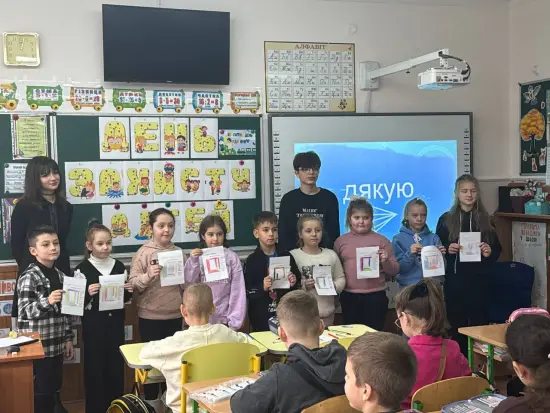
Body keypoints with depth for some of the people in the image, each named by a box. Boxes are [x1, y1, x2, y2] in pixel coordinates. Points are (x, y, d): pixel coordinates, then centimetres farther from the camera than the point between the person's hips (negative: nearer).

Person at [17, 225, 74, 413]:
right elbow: (25, 311, -20)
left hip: (56, 344, 7)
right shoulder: (29, 277, -14)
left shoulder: (59, 275, 9)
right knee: (40, 392, 0)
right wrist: (47, 301, -36)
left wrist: (68, 338, 15)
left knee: (54, 388, 15)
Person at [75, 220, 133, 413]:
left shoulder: (119, 267, 4)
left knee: (116, 368, 10)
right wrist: (88, 293, -26)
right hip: (93, 328, -4)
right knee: (94, 370, 2)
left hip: (115, 326, 4)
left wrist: (128, 291, -7)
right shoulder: (82, 269, -8)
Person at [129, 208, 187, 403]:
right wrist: (147, 276, -28)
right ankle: (151, 401, 21)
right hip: (150, 316, -3)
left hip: (174, 315, 4)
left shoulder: (179, 252, 4)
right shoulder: (144, 252, -7)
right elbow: (133, 284, -14)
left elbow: (187, 285, 10)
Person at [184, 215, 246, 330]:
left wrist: (234, 321, -9)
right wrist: (193, 262, -12)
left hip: (224, 319, -2)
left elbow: (238, 290, -5)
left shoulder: (232, 257, -5)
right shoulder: (197, 257, 1)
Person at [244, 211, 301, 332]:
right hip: (262, 317, -2)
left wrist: (294, 284, -8)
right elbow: (247, 292, -5)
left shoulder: (286, 256, 4)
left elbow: (299, 285, 12)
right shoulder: (252, 260, -3)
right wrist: (262, 288, -21)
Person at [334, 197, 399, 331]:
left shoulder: (381, 240, 2)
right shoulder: (341, 241, 6)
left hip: (376, 297, -2)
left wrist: (386, 262, -16)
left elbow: (394, 271, 4)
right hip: (349, 298, 2)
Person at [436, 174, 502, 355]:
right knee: (456, 323, 3)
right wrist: (447, 249, -16)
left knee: (478, 322, 1)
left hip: (478, 279, 1)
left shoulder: (485, 220, 7)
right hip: (454, 279, -1)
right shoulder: (446, 219, 3)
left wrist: (489, 252, -11)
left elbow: (497, 249, 10)